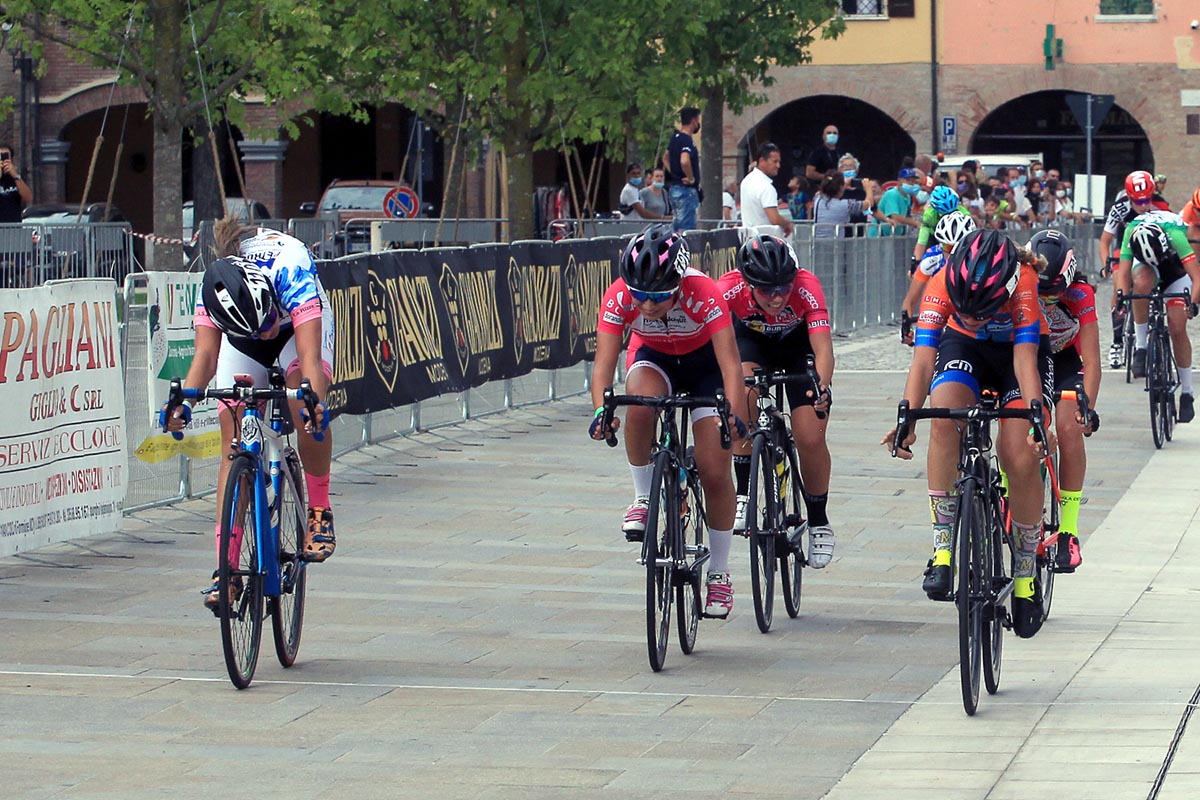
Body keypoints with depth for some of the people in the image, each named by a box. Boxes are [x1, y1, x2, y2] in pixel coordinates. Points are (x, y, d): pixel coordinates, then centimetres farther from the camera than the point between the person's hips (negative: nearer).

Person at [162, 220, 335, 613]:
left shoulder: (291, 271, -42)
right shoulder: (212, 290, -34)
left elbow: (310, 356, -48)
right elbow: (205, 355, -35)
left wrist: (314, 401, -64)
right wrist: (183, 401, -53)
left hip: (298, 326, -2)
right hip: (241, 334, 2)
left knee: (307, 406, -32)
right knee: (234, 438, -11)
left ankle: (320, 511, -13)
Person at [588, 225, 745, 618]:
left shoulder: (704, 294, -35)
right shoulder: (619, 297, -30)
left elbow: (730, 362, -40)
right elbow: (604, 361, -34)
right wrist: (600, 410, -52)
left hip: (704, 361, -1)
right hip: (653, 359, 1)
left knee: (715, 472, -9)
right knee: (640, 403, -36)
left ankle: (719, 573, 7)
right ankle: (643, 499, -16)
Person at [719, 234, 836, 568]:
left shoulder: (805, 287, -36)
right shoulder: (730, 288, -34)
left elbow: (823, 349, -43)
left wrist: (821, 387, -61)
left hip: (798, 345, -1)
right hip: (752, 340, 1)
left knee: (811, 438, -11)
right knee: (742, 390, -32)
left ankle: (819, 522, 13)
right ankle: (743, 493, -17)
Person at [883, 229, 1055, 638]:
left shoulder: (1024, 282, -34)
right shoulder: (942, 283, -30)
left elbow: (1025, 360, -38)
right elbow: (923, 357, -34)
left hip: (1020, 348, -1)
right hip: (964, 347, 1)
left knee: (1022, 459, -18)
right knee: (944, 416, -31)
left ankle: (1025, 573, 3)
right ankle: (942, 549, -26)